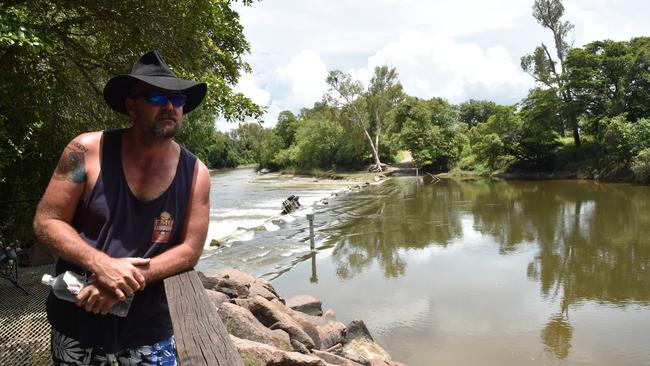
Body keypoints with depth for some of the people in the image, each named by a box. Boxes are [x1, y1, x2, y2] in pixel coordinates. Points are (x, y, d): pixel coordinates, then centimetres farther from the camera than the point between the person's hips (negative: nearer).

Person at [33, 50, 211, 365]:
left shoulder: (195, 173, -9)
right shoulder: (88, 150, -12)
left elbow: (189, 250, -8)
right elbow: (46, 221, -8)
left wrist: (127, 281, -20)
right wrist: (102, 265, -23)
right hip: (76, 317, 0)